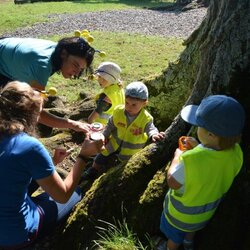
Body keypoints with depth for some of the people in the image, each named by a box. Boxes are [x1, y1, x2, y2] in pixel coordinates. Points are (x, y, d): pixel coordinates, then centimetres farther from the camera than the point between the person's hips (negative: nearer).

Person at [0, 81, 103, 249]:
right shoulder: (30, 146, -25)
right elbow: (63, 195, -16)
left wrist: (51, 163, 9)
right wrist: (84, 155, -10)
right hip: (16, 236, -6)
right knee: (76, 192, 15)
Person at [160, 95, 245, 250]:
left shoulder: (191, 159, -46)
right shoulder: (236, 153, -26)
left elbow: (172, 183, -27)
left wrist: (177, 157, -14)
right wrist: (199, 148, -7)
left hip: (181, 213, -5)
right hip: (208, 209, 5)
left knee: (174, 237, 29)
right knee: (193, 225, 39)